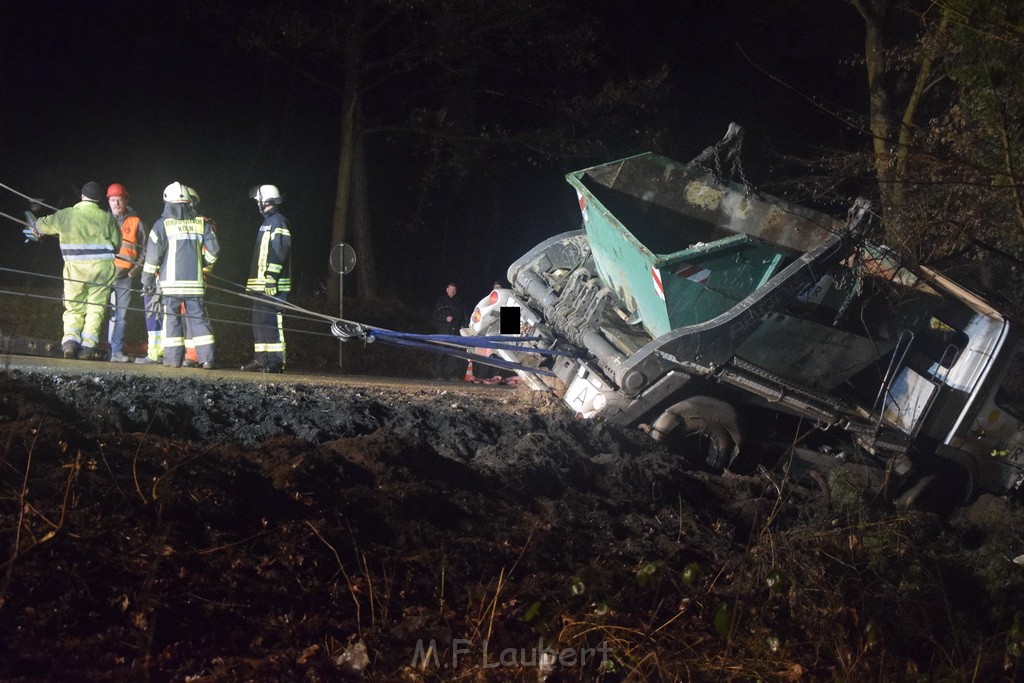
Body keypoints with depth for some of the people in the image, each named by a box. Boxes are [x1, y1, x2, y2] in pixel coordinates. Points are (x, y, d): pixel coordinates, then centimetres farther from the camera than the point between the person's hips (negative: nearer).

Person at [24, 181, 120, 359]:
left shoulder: (66, 215, 0)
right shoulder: (107, 218, -1)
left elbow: (44, 224, 16)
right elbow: (116, 245, 4)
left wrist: (35, 227, 39)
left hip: (75, 269, 0)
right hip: (102, 268, 0)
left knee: (74, 308, 11)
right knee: (95, 308, 5)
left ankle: (70, 340, -9)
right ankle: (88, 345, -6)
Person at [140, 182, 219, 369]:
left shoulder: (163, 224, -4)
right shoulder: (201, 223, 4)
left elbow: (153, 255, -5)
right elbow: (213, 250, 6)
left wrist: (147, 280, 3)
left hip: (171, 282, -2)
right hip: (196, 281, 2)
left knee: (172, 318, 4)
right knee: (199, 318, 5)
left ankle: (173, 358, 1)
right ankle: (207, 358, 0)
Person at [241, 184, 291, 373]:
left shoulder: (277, 222, -9)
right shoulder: (267, 222, 22)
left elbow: (280, 253, -19)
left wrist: (271, 279, -23)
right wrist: (253, 281, 25)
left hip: (272, 285, -11)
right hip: (262, 285, 11)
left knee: (271, 321, -12)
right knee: (259, 321, 11)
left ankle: (276, 361, -13)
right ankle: (261, 359, 16)